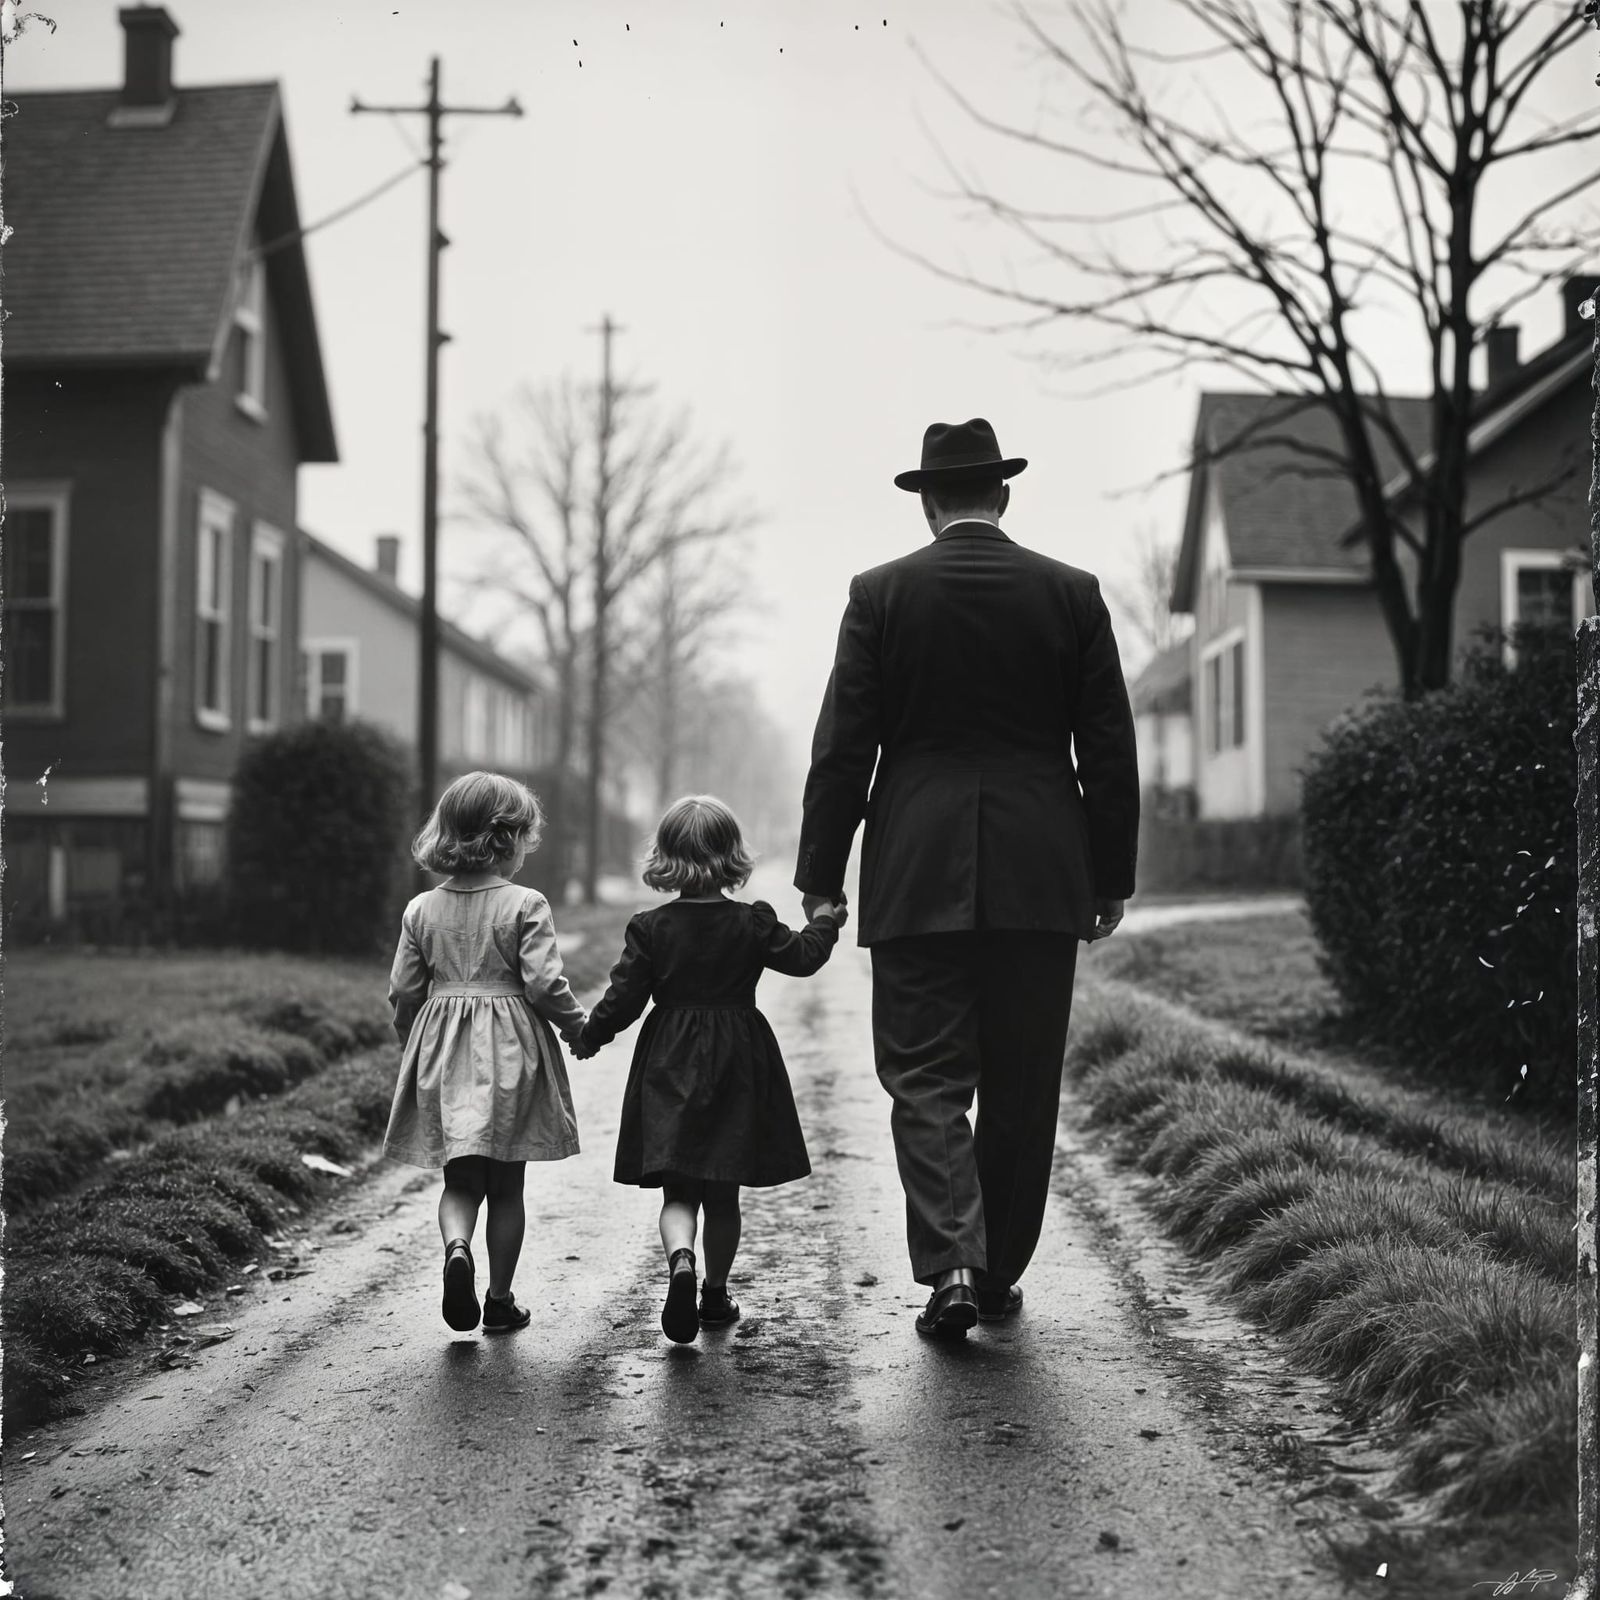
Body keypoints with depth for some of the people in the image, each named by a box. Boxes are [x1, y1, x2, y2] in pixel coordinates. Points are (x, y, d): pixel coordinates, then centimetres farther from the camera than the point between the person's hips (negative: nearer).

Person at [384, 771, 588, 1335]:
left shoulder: (422, 909, 2)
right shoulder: (526, 905, -11)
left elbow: (404, 992, 4)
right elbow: (543, 983, -16)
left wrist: (414, 1045, 21)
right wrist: (579, 1026, 2)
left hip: (444, 1055, 3)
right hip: (510, 1054, -3)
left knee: (460, 1179, 10)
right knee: (506, 1186, 10)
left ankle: (457, 1246, -19)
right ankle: (500, 1300, 15)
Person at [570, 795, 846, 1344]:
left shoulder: (650, 927, -6)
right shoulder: (753, 924, -6)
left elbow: (624, 997, -6)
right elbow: (802, 958, 6)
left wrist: (589, 1035, 11)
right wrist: (823, 922, 24)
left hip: (669, 1071, 0)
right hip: (737, 1069, 0)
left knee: (677, 1191, 2)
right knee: (724, 1194, 12)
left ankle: (681, 1260, -25)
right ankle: (716, 1293, 21)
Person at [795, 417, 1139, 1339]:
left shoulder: (882, 594, 0)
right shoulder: (1071, 594, 4)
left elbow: (843, 749, -2)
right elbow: (1110, 750, 4)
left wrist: (822, 878, 4)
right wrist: (1111, 878, 11)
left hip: (916, 879, -1)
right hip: (1043, 877, 2)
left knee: (926, 1080, 3)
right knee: (1022, 1088, 11)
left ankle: (951, 1266, -11)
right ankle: (999, 1272, 20)